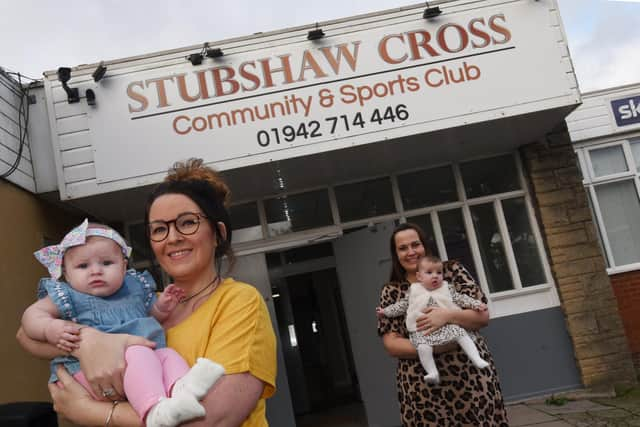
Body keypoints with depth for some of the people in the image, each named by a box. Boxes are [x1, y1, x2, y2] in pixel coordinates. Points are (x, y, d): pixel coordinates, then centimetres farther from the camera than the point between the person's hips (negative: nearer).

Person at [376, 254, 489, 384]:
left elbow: (461, 298, 15)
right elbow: (402, 305, 22)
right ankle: (433, 373, -27)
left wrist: (476, 304, 3)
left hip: (448, 326, 1)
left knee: (461, 333, -23)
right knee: (423, 347, -29)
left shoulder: (447, 288, 13)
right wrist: (385, 311, 21)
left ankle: (477, 359, -18)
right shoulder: (414, 290, 13)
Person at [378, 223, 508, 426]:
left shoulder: (453, 271, 3)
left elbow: (483, 316, -2)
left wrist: (448, 315, -20)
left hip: (472, 377, 0)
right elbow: (390, 344, -2)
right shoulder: (390, 292, 4)